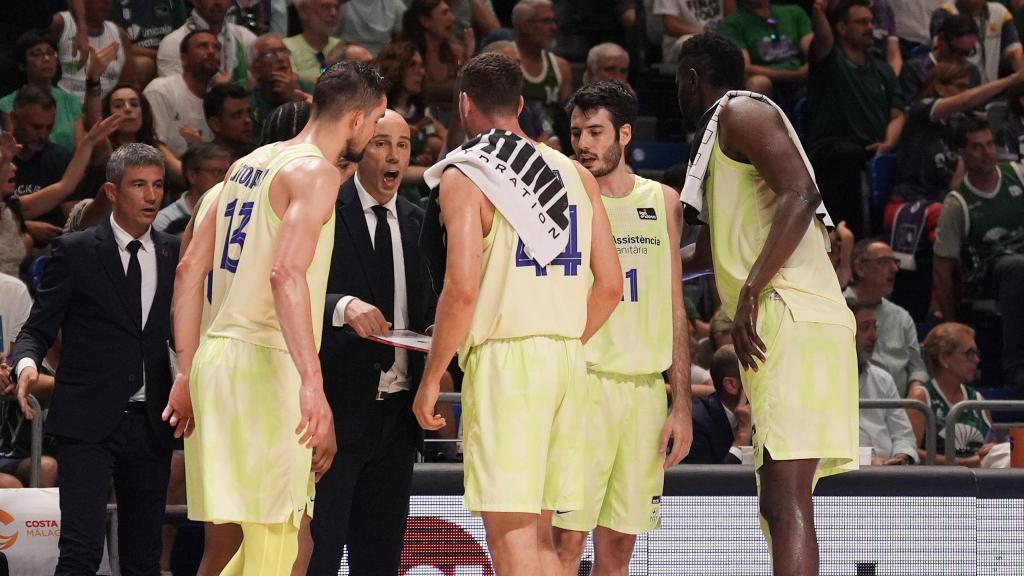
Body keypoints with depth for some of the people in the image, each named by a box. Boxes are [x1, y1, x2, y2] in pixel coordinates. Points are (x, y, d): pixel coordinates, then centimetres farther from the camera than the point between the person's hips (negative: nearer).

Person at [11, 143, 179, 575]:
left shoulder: (175, 255, 11)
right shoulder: (75, 252, 0)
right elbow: (38, 329, -1)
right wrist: (27, 363, -23)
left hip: (150, 424, 4)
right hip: (88, 423, -4)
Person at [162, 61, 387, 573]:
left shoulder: (249, 165, 18)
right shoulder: (316, 172, -9)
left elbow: (191, 269, 17)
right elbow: (287, 273, -24)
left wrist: (188, 374, 18)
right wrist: (312, 382, -29)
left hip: (217, 355, 9)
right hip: (265, 363, -9)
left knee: (284, 531, 15)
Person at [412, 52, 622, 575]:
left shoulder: (465, 176, -4)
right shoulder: (575, 174, 13)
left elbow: (463, 289, -13)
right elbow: (609, 284, 10)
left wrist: (431, 379, -5)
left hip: (505, 357, -6)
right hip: (569, 361, 6)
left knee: (510, 529, -8)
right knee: (537, 532, 13)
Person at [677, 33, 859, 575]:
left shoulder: (739, 113, -2)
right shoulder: (728, 128, 28)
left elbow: (800, 195, -18)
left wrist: (750, 291, -23)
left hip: (793, 322, -10)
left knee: (785, 504, -19)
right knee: (781, 505, 11)